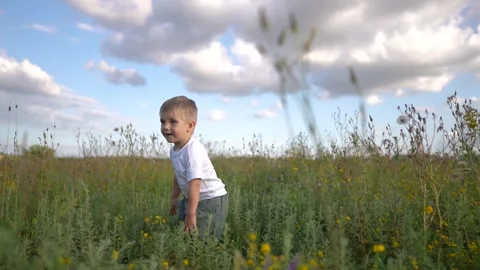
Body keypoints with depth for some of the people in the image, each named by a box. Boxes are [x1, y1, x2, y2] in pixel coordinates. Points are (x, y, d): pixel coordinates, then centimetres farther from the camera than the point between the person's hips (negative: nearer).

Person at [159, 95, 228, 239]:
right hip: (191, 198, 9)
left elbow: (195, 184, -30)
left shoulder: (193, 150, -29)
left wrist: (191, 215, -27)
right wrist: (174, 198, 25)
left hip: (211, 200, -9)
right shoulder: (174, 149, 1)